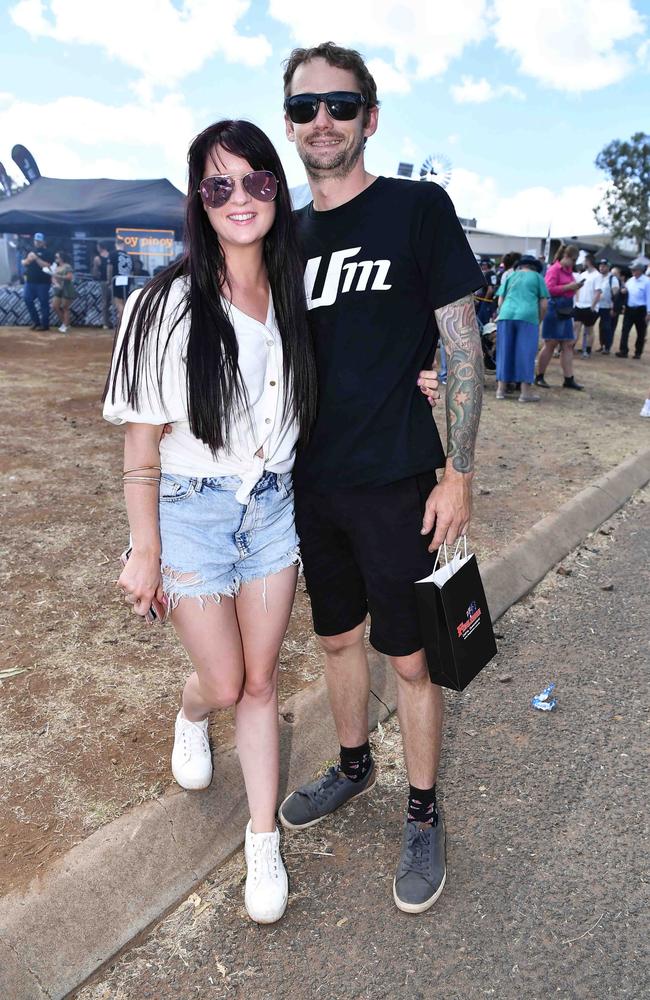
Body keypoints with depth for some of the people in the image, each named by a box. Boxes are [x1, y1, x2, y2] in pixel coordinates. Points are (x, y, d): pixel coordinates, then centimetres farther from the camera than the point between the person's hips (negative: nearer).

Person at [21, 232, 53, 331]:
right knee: (28, 300, 6)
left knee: (43, 303, -1)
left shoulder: (46, 252, -5)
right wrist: (28, 259, -10)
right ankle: (36, 321, 19)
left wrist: (36, 258, -21)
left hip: (43, 282, -6)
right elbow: (23, 263, 11)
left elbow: (47, 266, -17)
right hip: (30, 281, 6)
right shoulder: (30, 251, 13)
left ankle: (45, 324, 6)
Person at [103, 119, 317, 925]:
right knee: (224, 682, 7)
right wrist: (146, 554, -9)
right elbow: (141, 445, -11)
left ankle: (264, 842, 28)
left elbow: (318, 398, 14)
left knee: (260, 681, 11)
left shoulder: (294, 296, 0)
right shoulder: (168, 305, -14)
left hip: (274, 504, 4)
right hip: (192, 509, -3)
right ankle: (190, 718, 47)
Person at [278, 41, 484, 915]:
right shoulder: (290, 234, 9)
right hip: (313, 484, 5)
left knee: (410, 657, 6)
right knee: (338, 638, 19)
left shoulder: (419, 208, -5)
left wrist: (458, 473, -11)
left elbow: (463, 345, -7)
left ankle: (423, 817, 28)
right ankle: (353, 767, 43)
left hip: (396, 484, -5)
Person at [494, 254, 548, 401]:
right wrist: (539, 321, 19)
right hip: (527, 316, -3)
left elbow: (500, 301, 17)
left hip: (506, 315, 3)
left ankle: (501, 389, 9)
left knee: (505, 352, 7)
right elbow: (543, 305, 7)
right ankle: (525, 392, 0)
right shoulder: (537, 277, 13)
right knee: (525, 353, -1)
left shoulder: (510, 276, 21)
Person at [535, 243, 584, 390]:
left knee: (568, 345, 5)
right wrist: (569, 286, -18)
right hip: (554, 309, -8)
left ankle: (569, 379, 7)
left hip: (566, 310, 8)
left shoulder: (568, 270, 15)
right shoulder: (554, 269, -9)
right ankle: (539, 377, 8)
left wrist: (576, 285, 7)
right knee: (550, 344, -2)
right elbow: (549, 289, -19)